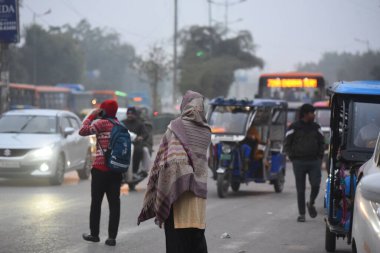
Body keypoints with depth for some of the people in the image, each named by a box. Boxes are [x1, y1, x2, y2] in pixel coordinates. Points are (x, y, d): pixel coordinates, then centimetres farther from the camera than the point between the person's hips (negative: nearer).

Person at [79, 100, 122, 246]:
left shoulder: (103, 123, -10)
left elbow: (83, 131, -9)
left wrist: (92, 116, -1)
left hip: (101, 169, -5)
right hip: (116, 170, 5)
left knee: (96, 202, 7)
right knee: (114, 203, 2)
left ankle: (94, 234, 13)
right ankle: (112, 237, -1)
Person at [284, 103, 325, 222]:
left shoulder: (316, 127, 11)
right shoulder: (294, 127, 1)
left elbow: (322, 143, 19)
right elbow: (287, 145, 5)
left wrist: (319, 157, 7)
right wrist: (293, 158, -3)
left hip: (314, 162, 2)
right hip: (299, 162, -2)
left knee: (315, 185, -11)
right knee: (300, 189, -1)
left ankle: (311, 203, 17)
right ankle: (301, 214, 6)